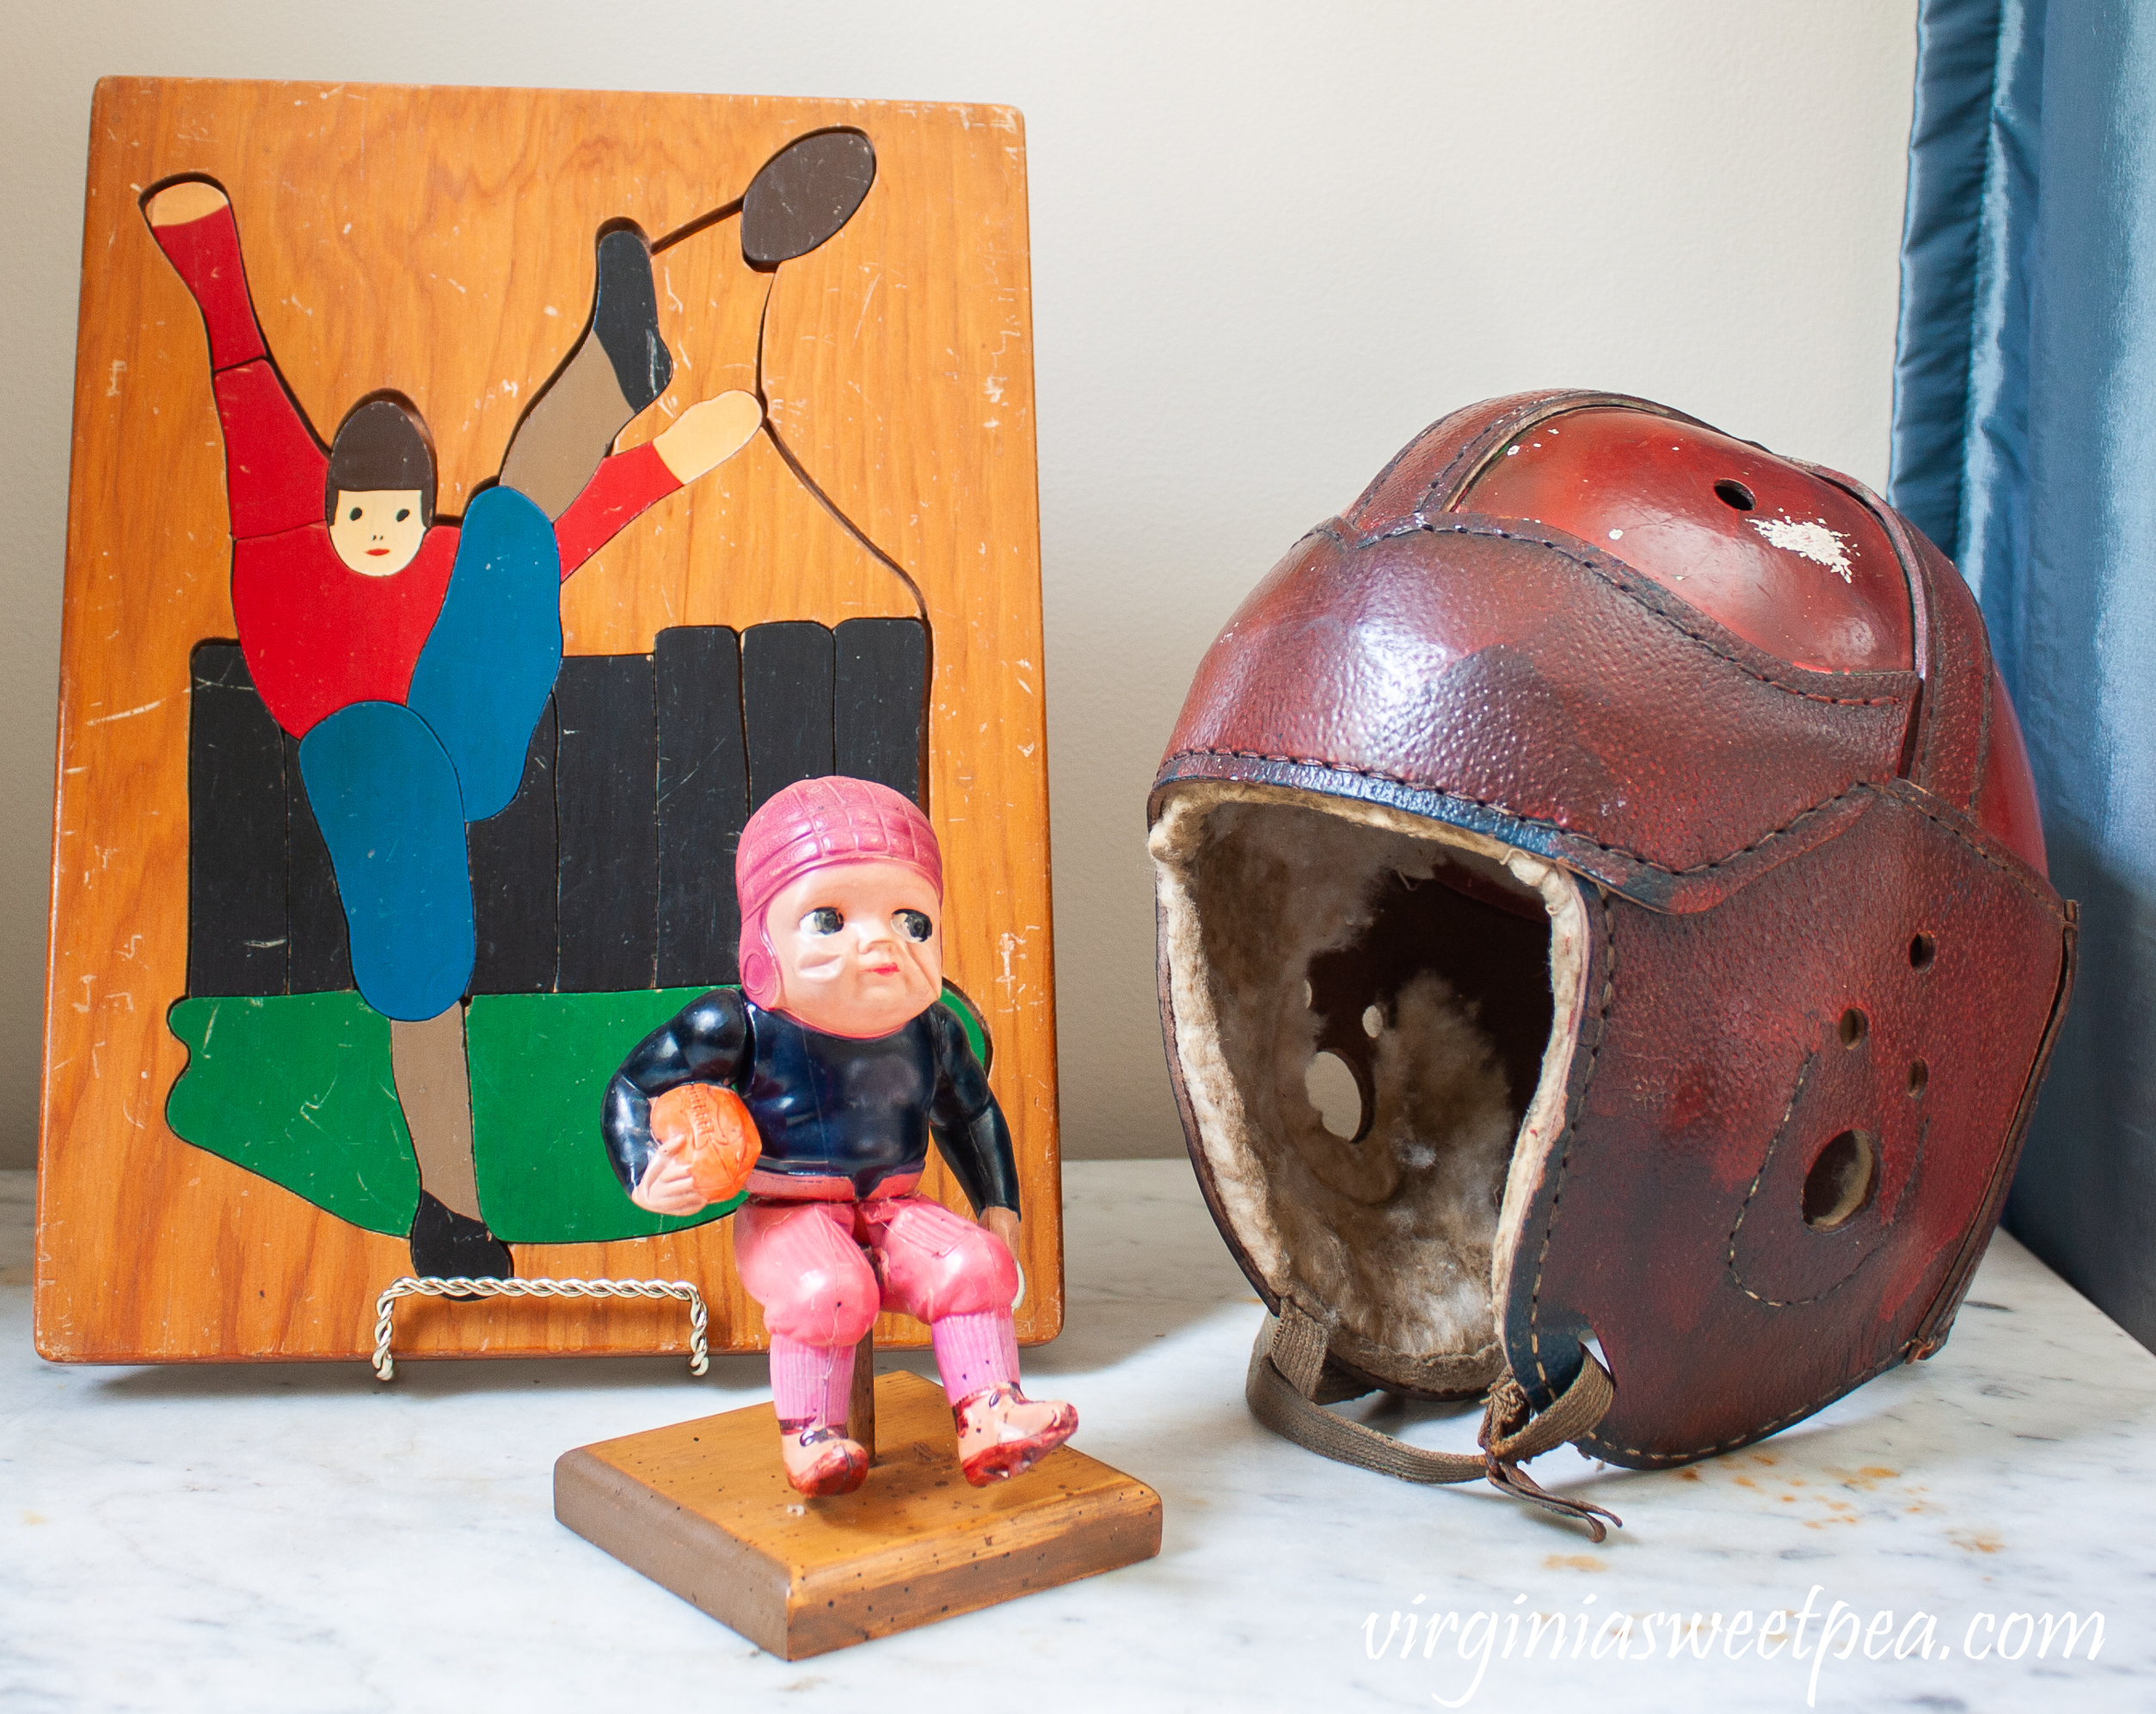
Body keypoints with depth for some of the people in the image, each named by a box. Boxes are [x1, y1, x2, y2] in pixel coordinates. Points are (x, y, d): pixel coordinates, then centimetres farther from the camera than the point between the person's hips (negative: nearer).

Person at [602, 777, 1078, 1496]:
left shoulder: (931, 1033, 2)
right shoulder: (741, 1028, -11)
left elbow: (970, 1116, 21)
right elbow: (634, 1087, -3)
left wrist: (999, 1207, 18)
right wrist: (649, 1177, -17)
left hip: (892, 1207, 4)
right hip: (788, 1214, -4)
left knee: (974, 1264, -18)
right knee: (828, 1290, -31)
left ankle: (990, 1417, -11)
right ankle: (810, 1435, -12)